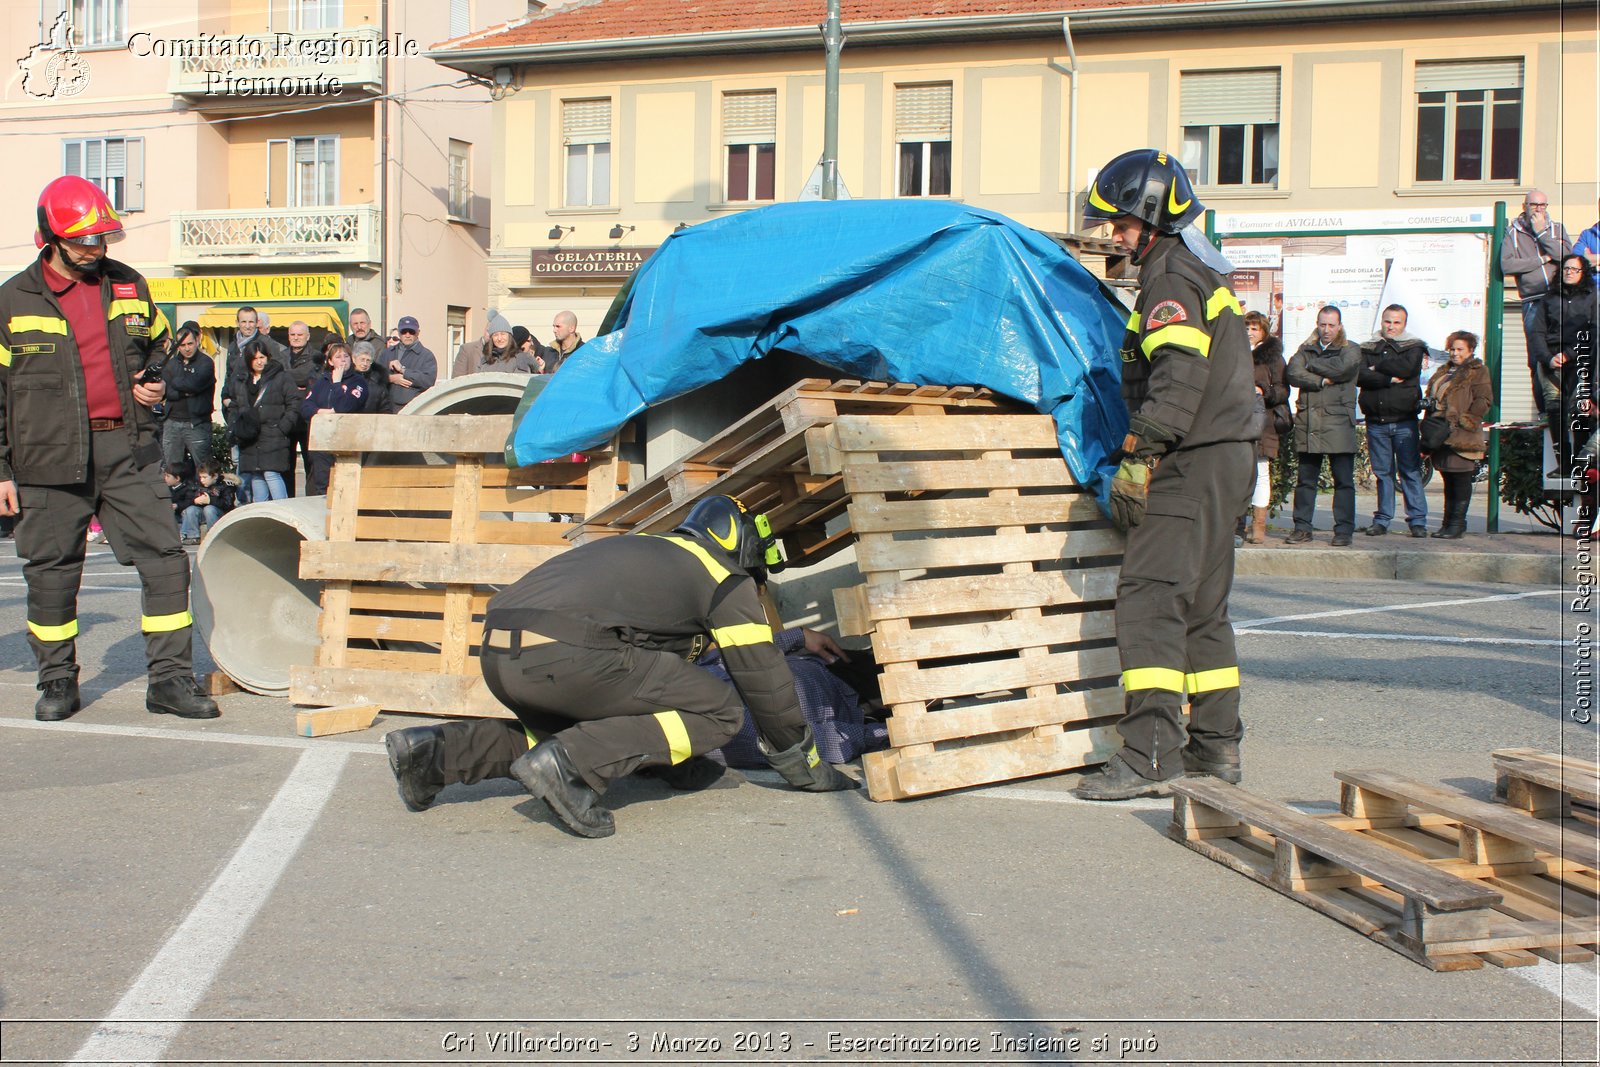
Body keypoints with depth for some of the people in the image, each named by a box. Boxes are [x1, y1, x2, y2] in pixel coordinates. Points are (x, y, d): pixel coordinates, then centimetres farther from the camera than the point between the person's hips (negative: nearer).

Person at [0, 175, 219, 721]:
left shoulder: (128, 286, 11)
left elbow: (158, 345, 28)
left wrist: (155, 383, 5)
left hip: (127, 448, 2)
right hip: (51, 456, -2)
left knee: (165, 559, -3)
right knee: (51, 570, 6)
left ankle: (170, 677, 4)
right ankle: (57, 681, 21)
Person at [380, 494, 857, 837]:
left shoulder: (647, 550, 36)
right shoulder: (727, 578, 13)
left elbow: (652, 683, 44)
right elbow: (766, 684, 14)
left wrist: (682, 761, 50)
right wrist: (810, 770, 27)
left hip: (497, 656, 9)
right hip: (564, 657, -8)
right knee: (720, 710, 3)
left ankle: (437, 752, 15)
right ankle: (569, 764, -14)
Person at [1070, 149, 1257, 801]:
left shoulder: (1171, 277, -11)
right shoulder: (1202, 272, 22)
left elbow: (1178, 378, -23)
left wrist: (1138, 455, -23)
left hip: (1191, 464, -11)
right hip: (1224, 460, 11)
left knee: (1149, 601, -14)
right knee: (1202, 606, 15)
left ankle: (1151, 754, -18)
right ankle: (1215, 745, 20)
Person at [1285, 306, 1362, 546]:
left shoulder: (1351, 351, 8)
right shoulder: (1306, 350, 16)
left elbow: (1342, 368, -14)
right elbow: (1293, 373, -1)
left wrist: (1312, 365, -1)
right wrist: (1322, 380, -10)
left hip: (1338, 423, -3)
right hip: (1308, 424, 3)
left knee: (1343, 479, -2)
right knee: (1305, 479, 6)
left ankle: (1343, 530, 2)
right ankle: (1302, 528, 12)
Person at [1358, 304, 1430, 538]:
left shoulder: (1414, 347, 7)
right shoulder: (1367, 349, 12)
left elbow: (1405, 368, -14)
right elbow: (1360, 376, -6)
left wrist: (1378, 367, -2)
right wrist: (1390, 379, -13)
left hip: (1404, 421, -2)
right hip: (1376, 422, 2)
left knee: (1410, 471, -3)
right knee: (1382, 473, 6)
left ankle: (1417, 520, 0)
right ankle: (1382, 520, 12)